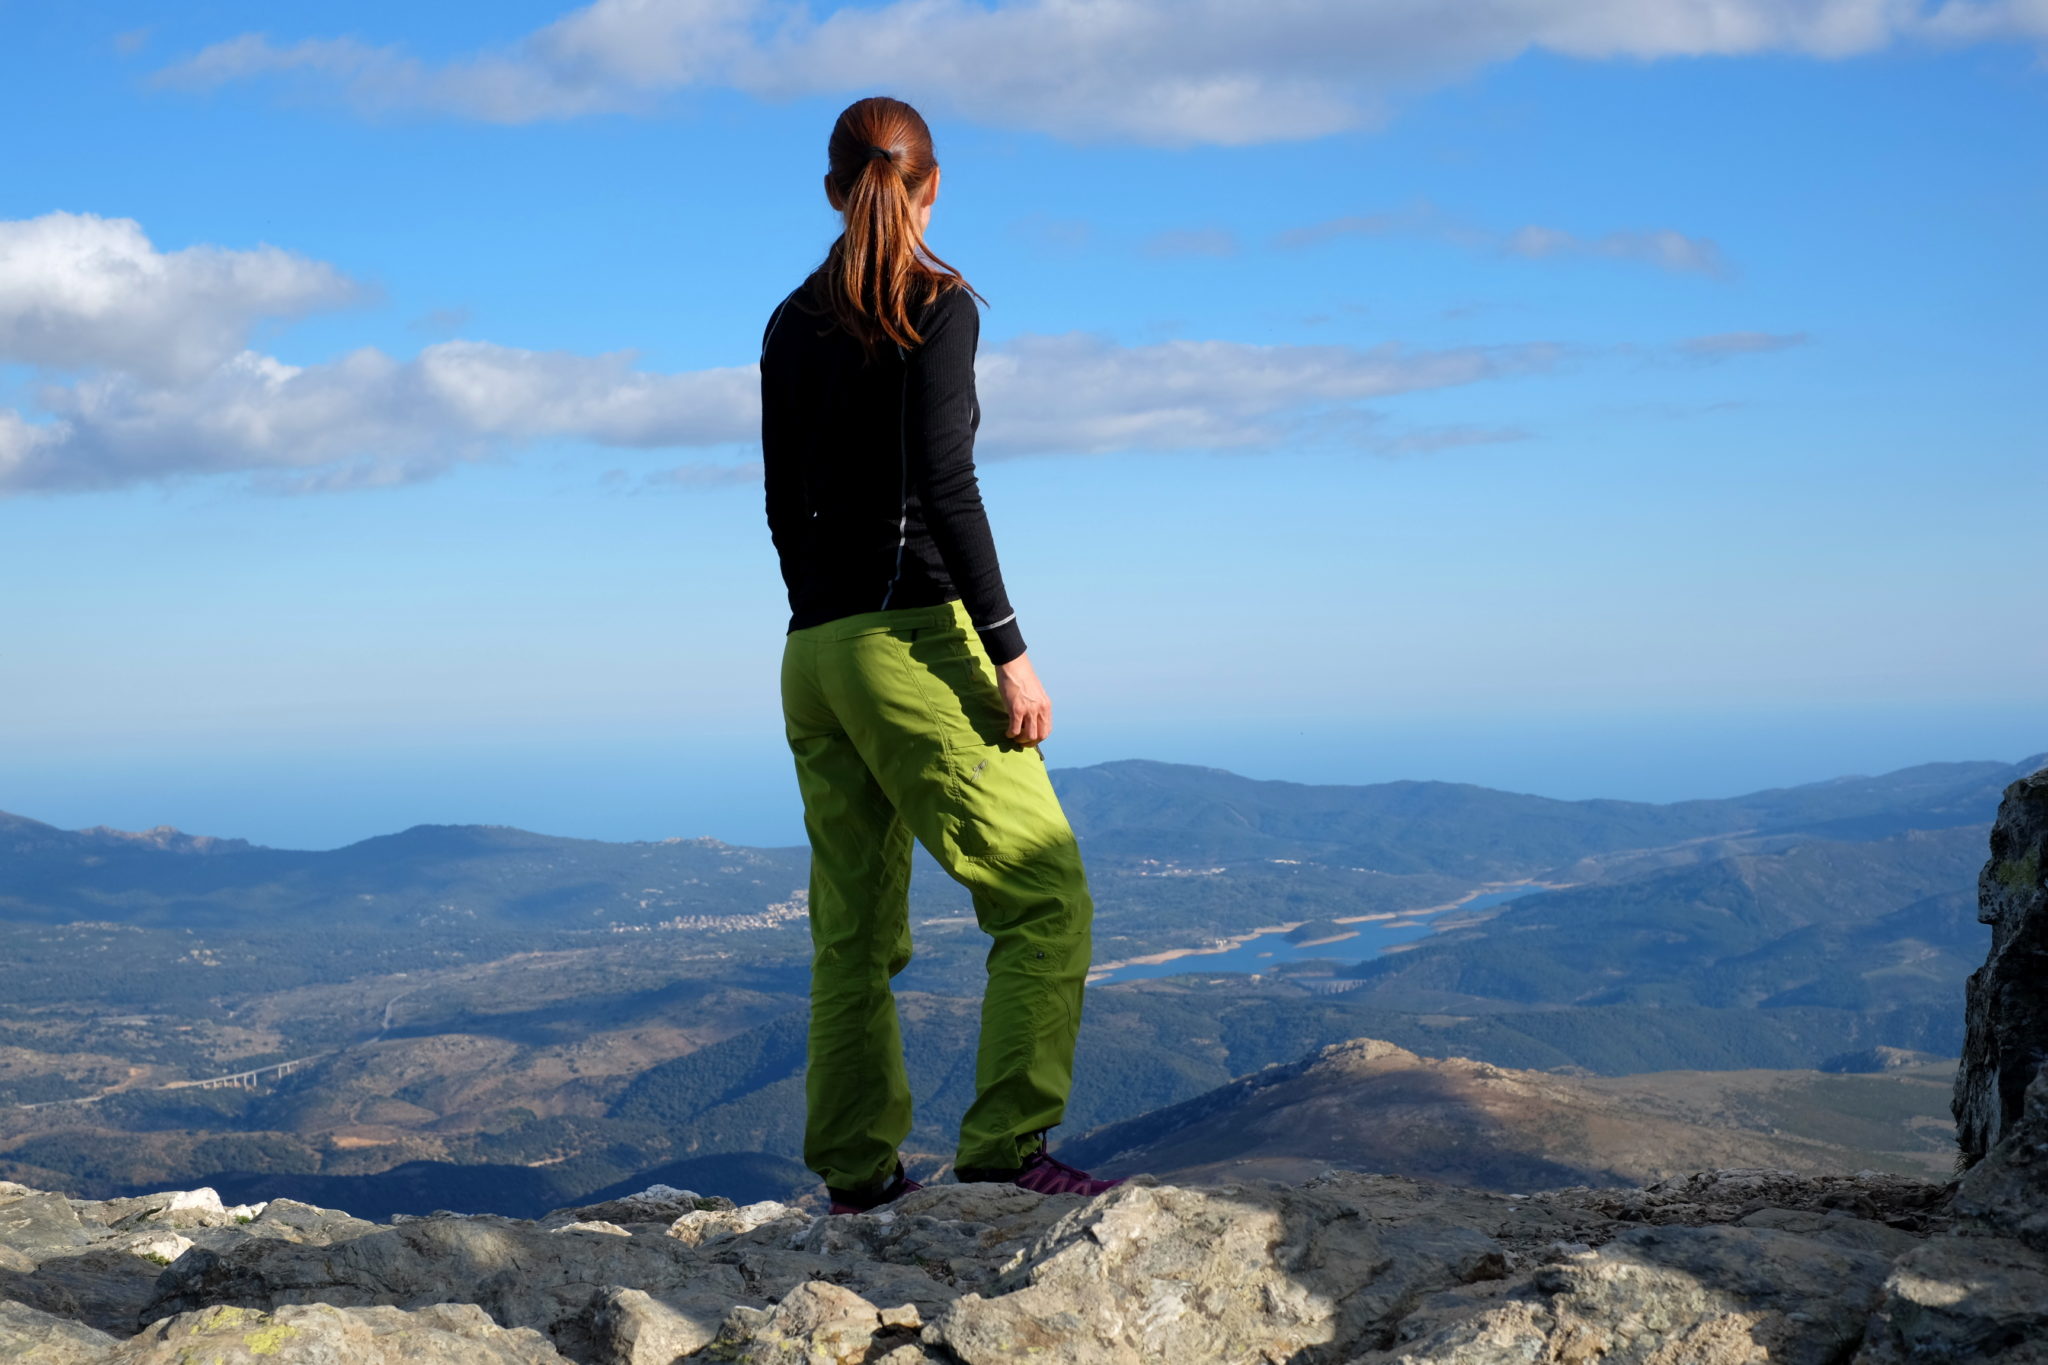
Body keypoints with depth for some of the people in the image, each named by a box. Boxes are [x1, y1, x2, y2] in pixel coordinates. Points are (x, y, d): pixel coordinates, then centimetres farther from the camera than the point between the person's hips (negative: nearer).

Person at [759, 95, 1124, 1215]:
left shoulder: (793, 322, 14)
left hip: (814, 651, 7)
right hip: (912, 637, -7)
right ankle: (1005, 1148, -13)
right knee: (1044, 898, -4)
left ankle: (857, 1176, 12)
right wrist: (1009, 650, -15)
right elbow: (944, 484, -15)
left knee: (853, 930, 10)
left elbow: (785, 504, 16)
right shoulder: (937, 304, -5)